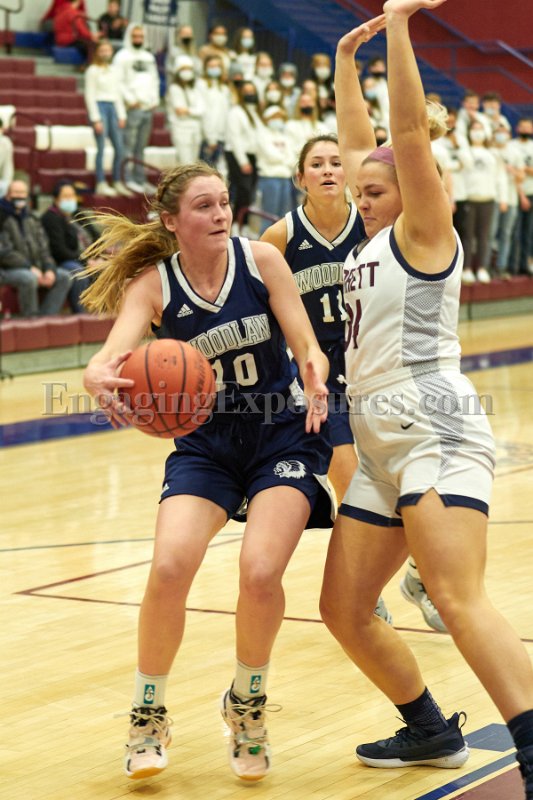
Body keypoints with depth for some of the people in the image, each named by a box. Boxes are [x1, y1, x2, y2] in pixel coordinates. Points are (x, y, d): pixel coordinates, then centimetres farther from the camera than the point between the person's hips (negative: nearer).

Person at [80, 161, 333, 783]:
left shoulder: (260, 259, -9)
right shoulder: (153, 283, -10)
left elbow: (308, 346, -9)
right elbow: (104, 363, -25)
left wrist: (314, 372, -33)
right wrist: (102, 380, -50)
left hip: (282, 434, 0)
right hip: (205, 444, 1)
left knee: (260, 571, -21)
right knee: (169, 568, -21)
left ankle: (246, 703, 8)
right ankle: (148, 716, 3)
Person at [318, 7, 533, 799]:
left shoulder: (424, 231, -1)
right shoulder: (377, 242, 19)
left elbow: (409, 130, -12)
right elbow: (358, 141, 27)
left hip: (435, 432, -9)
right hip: (382, 448, 9)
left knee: (460, 602, -23)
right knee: (344, 610, 10)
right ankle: (431, 732, 26)